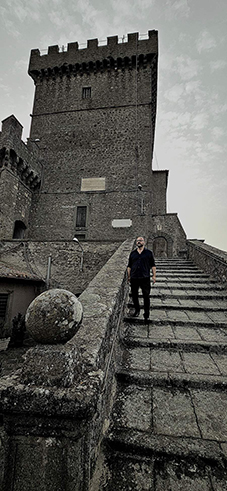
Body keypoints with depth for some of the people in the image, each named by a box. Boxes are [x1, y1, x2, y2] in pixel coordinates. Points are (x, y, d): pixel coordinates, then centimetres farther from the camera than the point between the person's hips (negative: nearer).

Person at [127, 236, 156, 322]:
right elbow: (129, 266, 14)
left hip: (145, 278, -2)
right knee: (134, 295, 10)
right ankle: (137, 310, 31)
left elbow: (153, 265, 6)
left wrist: (154, 276, -1)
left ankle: (146, 315, 10)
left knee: (146, 296, -1)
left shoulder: (149, 253, 6)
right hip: (134, 278, 3)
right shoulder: (132, 253, 11)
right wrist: (129, 276, 10)